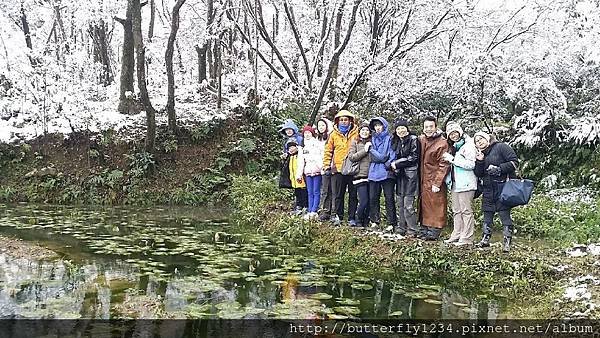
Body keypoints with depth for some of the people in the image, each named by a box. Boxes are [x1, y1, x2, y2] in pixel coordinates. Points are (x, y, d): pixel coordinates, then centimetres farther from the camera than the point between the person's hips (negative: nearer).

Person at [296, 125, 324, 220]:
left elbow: (323, 156, -1)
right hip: (308, 171, 5)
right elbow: (301, 161, 19)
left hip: (317, 170, -5)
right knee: (310, 192, 5)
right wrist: (299, 174, 13)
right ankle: (310, 211, 5)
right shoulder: (303, 147, 20)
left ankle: (314, 211, -10)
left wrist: (323, 168, -12)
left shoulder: (319, 144, 4)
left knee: (316, 192, -6)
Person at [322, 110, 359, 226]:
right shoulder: (334, 134, 8)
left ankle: (352, 217, 10)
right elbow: (328, 150, 11)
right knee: (338, 195, 5)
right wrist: (326, 164, 4)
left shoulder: (356, 133, 3)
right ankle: (338, 216, 13)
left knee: (353, 195, 3)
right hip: (338, 168, 1)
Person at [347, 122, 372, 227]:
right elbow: (351, 156, -3)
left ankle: (366, 221, 16)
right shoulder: (355, 142, 8)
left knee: (369, 201, 2)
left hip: (371, 174, 3)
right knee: (364, 201, -9)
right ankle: (358, 219, 11)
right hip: (360, 174, -3)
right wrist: (364, 150, -9)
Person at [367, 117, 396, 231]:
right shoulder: (373, 139, 15)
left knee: (389, 198, -2)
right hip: (374, 173, 5)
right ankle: (375, 221, 16)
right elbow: (373, 157, 10)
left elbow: (392, 155, -9)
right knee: (373, 198, 5)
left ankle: (391, 223, 2)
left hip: (387, 173, -5)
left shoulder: (389, 139, -1)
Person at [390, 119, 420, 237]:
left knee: (408, 205, -9)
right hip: (400, 175, 7)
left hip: (410, 175, -7)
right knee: (400, 204, 8)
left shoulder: (413, 139, -5)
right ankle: (401, 229, 16)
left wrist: (397, 164, -9)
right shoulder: (395, 141, 16)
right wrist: (393, 164, 3)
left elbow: (414, 157, -11)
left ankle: (412, 230, -3)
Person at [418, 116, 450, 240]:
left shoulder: (442, 143, -11)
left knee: (436, 205, -3)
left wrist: (437, 183, -18)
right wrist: (419, 178, 10)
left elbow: (443, 165, -14)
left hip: (435, 180, -7)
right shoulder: (421, 140, 8)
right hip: (423, 180, 7)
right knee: (424, 204, 12)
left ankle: (434, 231, 1)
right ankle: (424, 229, 21)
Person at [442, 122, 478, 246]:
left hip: (465, 183, -8)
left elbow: (471, 164, -18)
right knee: (456, 211, 11)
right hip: (454, 183, 8)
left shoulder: (469, 145, -9)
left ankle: (467, 238, -1)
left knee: (466, 210, -5)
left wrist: (452, 159, -17)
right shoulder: (453, 147, 17)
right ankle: (457, 234, 17)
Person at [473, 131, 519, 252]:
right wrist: (479, 162, -5)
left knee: (505, 214, -6)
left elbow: (514, 162, -10)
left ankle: (507, 242, -2)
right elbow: (478, 174, 10)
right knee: (487, 215, 11)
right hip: (488, 189, 7)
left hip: (502, 188, -7)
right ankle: (485, 240, 19)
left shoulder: (501, 147, -3)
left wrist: (499, 169, -17)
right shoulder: (480, 154, 17)